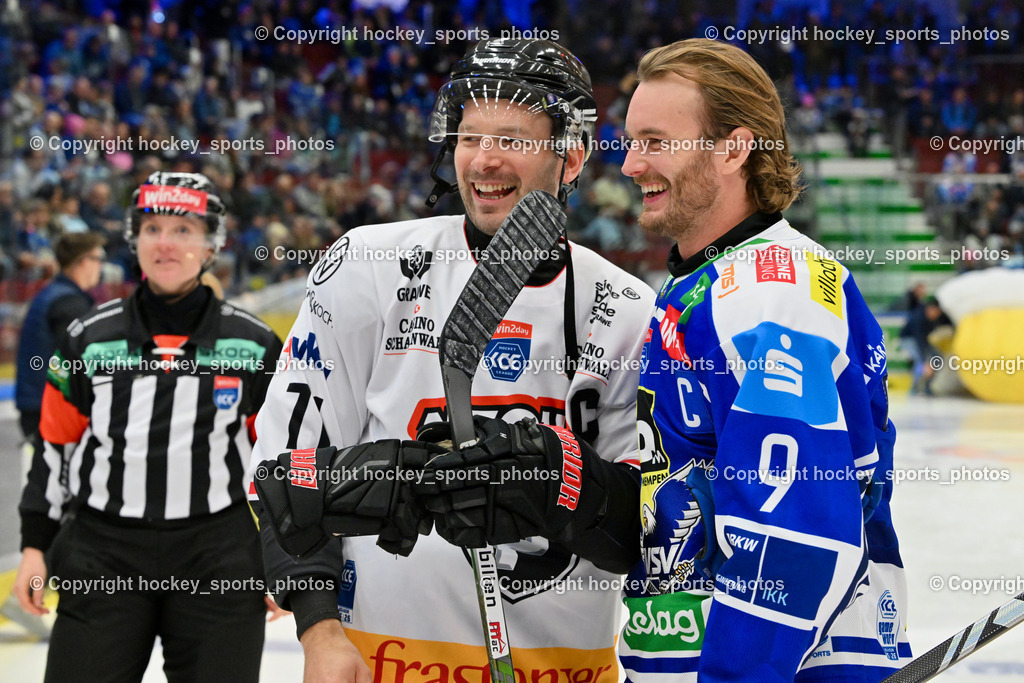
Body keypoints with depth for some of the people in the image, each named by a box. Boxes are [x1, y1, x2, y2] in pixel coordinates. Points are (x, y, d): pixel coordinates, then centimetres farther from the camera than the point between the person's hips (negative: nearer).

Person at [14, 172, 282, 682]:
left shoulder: (253, 345, 2)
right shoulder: (88, 339, 3)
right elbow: (54, 450, 9)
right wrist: (34, 547, 6)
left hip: (218, 562, 0)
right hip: (102, 556, 0)